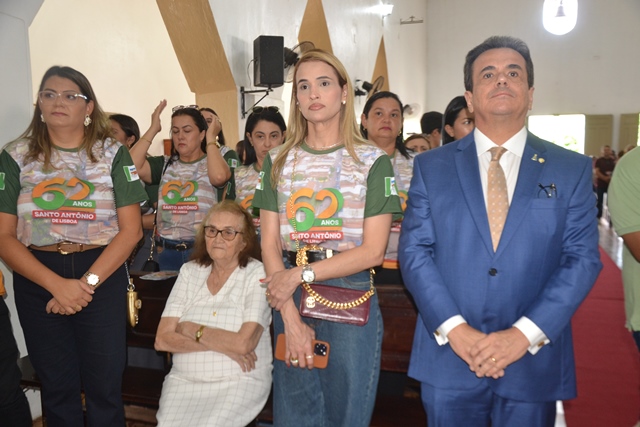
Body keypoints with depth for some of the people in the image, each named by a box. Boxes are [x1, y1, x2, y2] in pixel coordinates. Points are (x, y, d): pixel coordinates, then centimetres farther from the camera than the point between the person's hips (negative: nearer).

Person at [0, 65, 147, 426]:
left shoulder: (112, 154, 1)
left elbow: (131, 229, -5)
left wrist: (87, 282, -14)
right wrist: (57, 284, -14)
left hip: (103, 278, -1)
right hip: (37, 281, 2)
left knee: (105, 386, 4)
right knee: (57, 386, 13)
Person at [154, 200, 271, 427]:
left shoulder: (258, 274, -5)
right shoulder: (190, 271, 6)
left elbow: (243, 343, -15)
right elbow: (162, 340, -1)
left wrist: (192, 329, -5)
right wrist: (221, 345, -11)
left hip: (239, 382, -3)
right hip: (184, 381, 3)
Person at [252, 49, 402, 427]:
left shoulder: (373, 161, -2)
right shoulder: (278, 161, 6)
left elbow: (373, 251, -8)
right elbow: (270, 244, 1)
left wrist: (301, 274, -13)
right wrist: (290, 318, -8)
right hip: (289, 298, 3)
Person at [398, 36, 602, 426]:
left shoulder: (572, 169, 2)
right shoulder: (431, 166, 2)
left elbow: (583, 258, -3)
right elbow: (414, 250, -3)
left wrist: (525, 334, -13)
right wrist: (453, 328, -14)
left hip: (534, 362, 1)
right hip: (448, 358, 0)